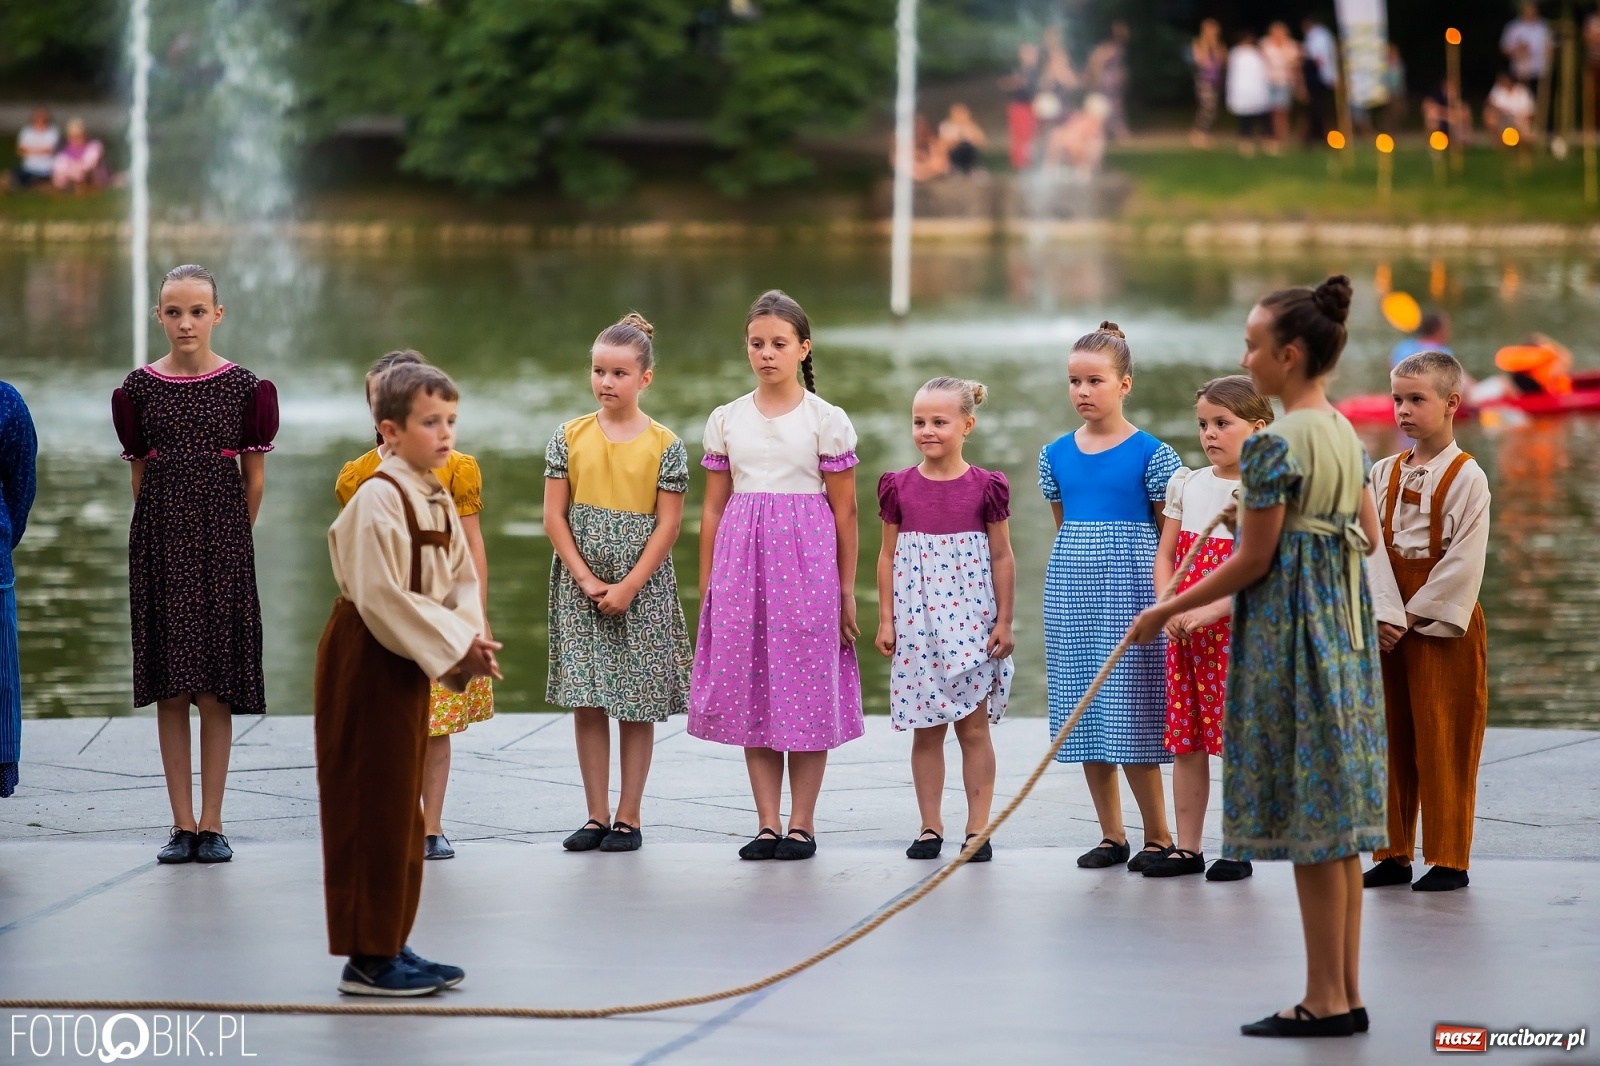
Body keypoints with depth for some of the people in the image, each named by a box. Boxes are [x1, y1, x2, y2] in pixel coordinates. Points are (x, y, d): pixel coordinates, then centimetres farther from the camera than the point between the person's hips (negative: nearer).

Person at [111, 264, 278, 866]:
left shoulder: (244, 388, -1)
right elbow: (141, 475, 12)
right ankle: (182, 824, 6)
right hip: (160, 543, 1)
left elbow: (253, 479, 7)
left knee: (215, 688, -2)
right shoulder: (138, 389, 3)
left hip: (222, 543, -1)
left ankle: (211, 823, 3)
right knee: (169, 688, 2)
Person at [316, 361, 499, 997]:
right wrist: (451, 646, -19)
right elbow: (380, 597, -24)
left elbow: (461, 578, 12)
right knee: (372, 807, -5)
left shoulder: (438, 499, 9)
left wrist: (469, 637, -8)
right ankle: (367, 958, 1)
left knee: (403, 805, 14)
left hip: (410, 663, 9)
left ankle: (389, 944, 23)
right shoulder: (378, 498, -19)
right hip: (367, 663, -9)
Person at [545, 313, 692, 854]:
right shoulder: (570, 436, 2)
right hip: (580, 589, 2)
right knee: (586, 702, 3)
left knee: (637, 706, 2)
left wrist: (629, 586, -12)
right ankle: (596, 816, 10)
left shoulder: (664, 444, -3)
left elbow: (668, 524, -6)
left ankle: (629, 817, 10)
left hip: (642, 588, -2)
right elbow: (554, 515, 1)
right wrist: (586, 579, -8)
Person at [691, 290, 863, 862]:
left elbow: (844, 511, 1)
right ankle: (767, 824, 9)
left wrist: (846, 591, 0)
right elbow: (713, 509, 12)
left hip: (806, 561, -3)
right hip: (741, 558, 3)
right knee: (751, 691, 3)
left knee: (807, 689, -1)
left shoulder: (826, 421, 0)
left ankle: (802, 823, 6)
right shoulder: (726, 420, 8)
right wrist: (706, 589, 10)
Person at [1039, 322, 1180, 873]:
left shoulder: (1151, 454, -5)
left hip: (1130, 586, -5)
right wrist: (1080, 564, 13)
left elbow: (1170, 537, -2)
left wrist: (1164, 600, -7)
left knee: (1130, 715, -6)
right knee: (1086, 714, 6)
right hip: (1070, 589, 5)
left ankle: (1159, 836, 5)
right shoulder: (1056, 455, 7)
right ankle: (1112, 835, 16)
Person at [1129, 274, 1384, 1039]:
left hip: (1289, 631, -9)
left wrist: (1166, 611, -5)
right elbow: (1369, 537, 15)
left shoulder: (1274, 444, -16)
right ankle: (1346, 992, 14)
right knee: (1337, 819, 11)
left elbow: (1252, 563, -14)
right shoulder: (1346, 435, 10)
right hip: (1344, 627, 9)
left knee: (1309, 823, -4)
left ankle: (1326, 1000, 0)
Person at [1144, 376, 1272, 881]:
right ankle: (1187, 848, 15)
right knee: (1186, 742, 8)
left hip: (1236, 630, -6)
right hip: (1183, 633, 6)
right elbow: (1165, 555, 11)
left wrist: (1209, 611, -22)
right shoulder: (1187, 484, 10)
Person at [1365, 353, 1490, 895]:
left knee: (1443, 744, -2)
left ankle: (1449, 859, 5)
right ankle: (1394, 854, 16)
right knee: (1393, 741, 8)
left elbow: (1464, 562, -13)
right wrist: (1386, 616, -14)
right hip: (1392, 627, 5)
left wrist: (1413, 616, -14)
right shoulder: (1384, 474, 7)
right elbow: (1375, 549, -1)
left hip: (1443, 626, -5)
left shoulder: (1466, 478, -8)